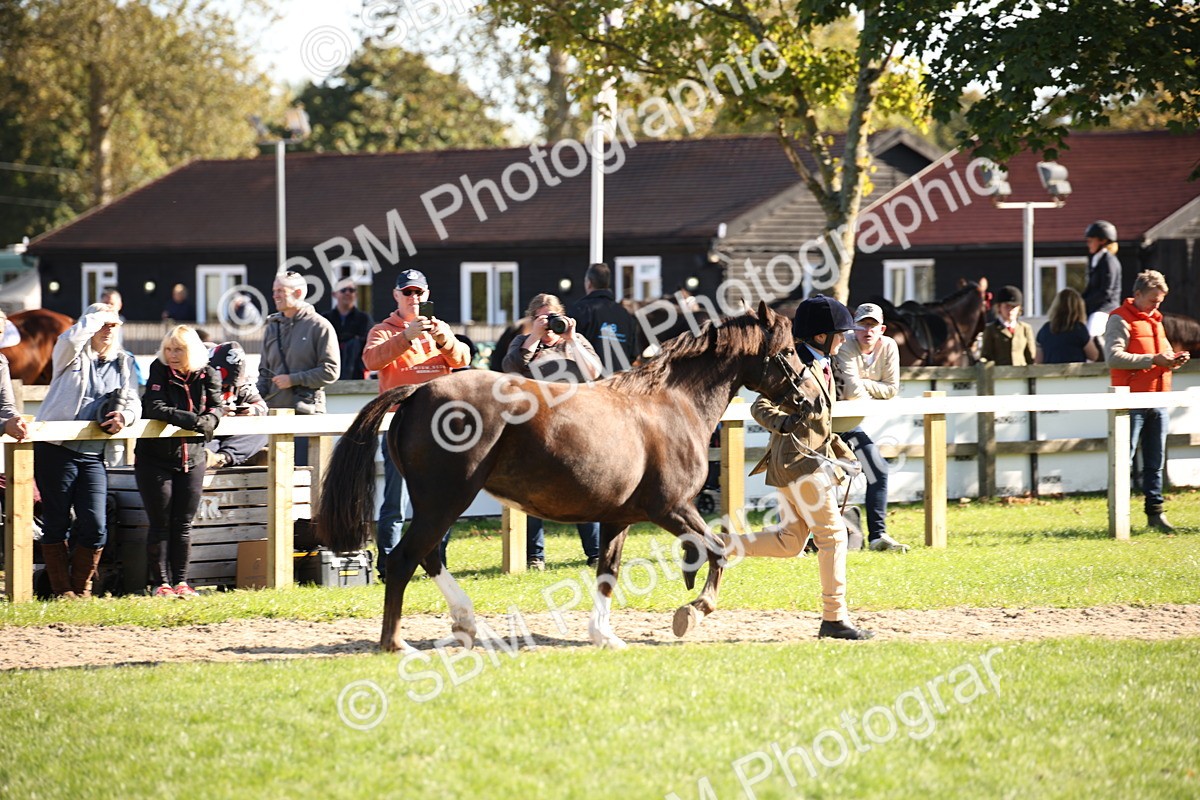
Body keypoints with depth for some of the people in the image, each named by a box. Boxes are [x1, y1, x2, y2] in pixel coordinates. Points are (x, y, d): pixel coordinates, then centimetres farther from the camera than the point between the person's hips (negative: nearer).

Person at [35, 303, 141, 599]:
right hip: (56, 450, -4)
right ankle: (62, 591, 10)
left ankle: (81, 588, 14)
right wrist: (98, 316, -8)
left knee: (95, 525, -3)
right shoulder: (72, 355, 2)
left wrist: (125, 415, -15)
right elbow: (71, 339, -22)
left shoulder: (123, 363, 15)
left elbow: (133, 401, 8)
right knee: (56, 522, 2)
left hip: (93, 455, 4)